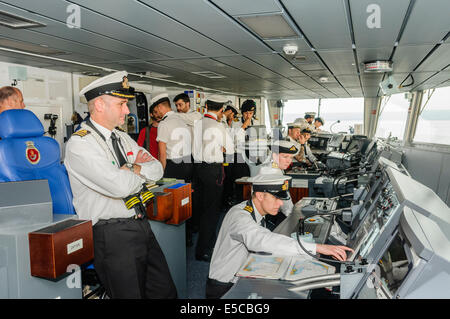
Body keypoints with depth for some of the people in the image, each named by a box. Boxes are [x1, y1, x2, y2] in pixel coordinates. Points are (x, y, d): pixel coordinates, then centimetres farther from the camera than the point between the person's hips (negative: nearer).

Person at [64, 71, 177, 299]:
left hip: (142, 226, 8)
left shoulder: (123, 138, 13)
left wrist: (131, 168, -10)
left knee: (166, 292, 12)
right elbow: (120, 186, -25)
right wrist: (141, 170, -5)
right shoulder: (79, 144, -14)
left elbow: (157, 169, 9)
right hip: (112, 235, -7)